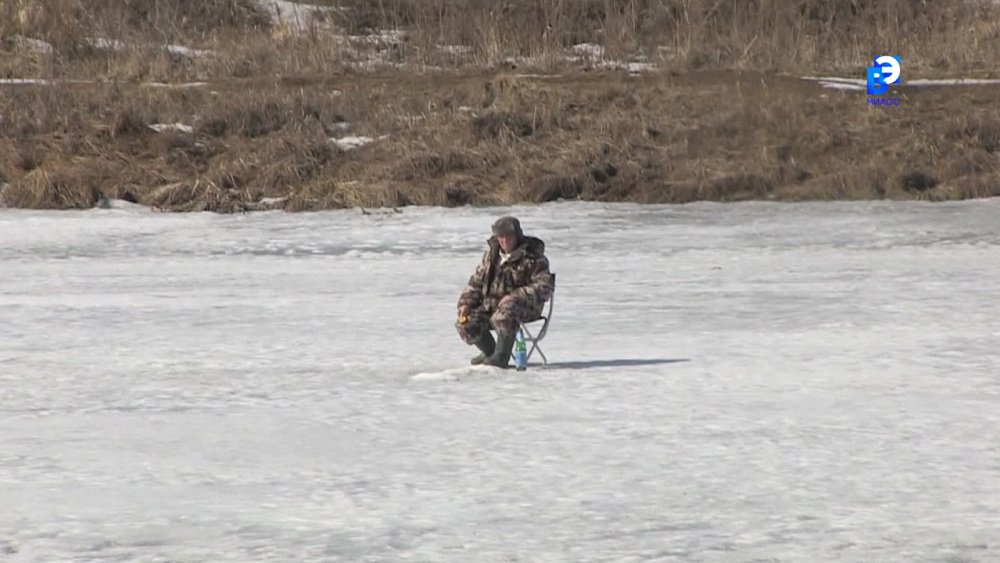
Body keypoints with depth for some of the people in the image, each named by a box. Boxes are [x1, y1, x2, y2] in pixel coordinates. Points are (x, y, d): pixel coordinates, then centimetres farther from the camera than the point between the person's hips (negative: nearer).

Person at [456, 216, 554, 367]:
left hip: (524, 306, -6)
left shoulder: (533, 257, -9)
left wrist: (515, 296, -28)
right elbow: (477, 281, 17)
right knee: (465, 323, -14)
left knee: (503, 316, -39)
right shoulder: (491, 253, 10)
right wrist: (466, 303, 0)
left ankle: (501, 356, -16)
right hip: (491, 304, 6)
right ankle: (489, 352, 14)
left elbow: (544, 287, -17)